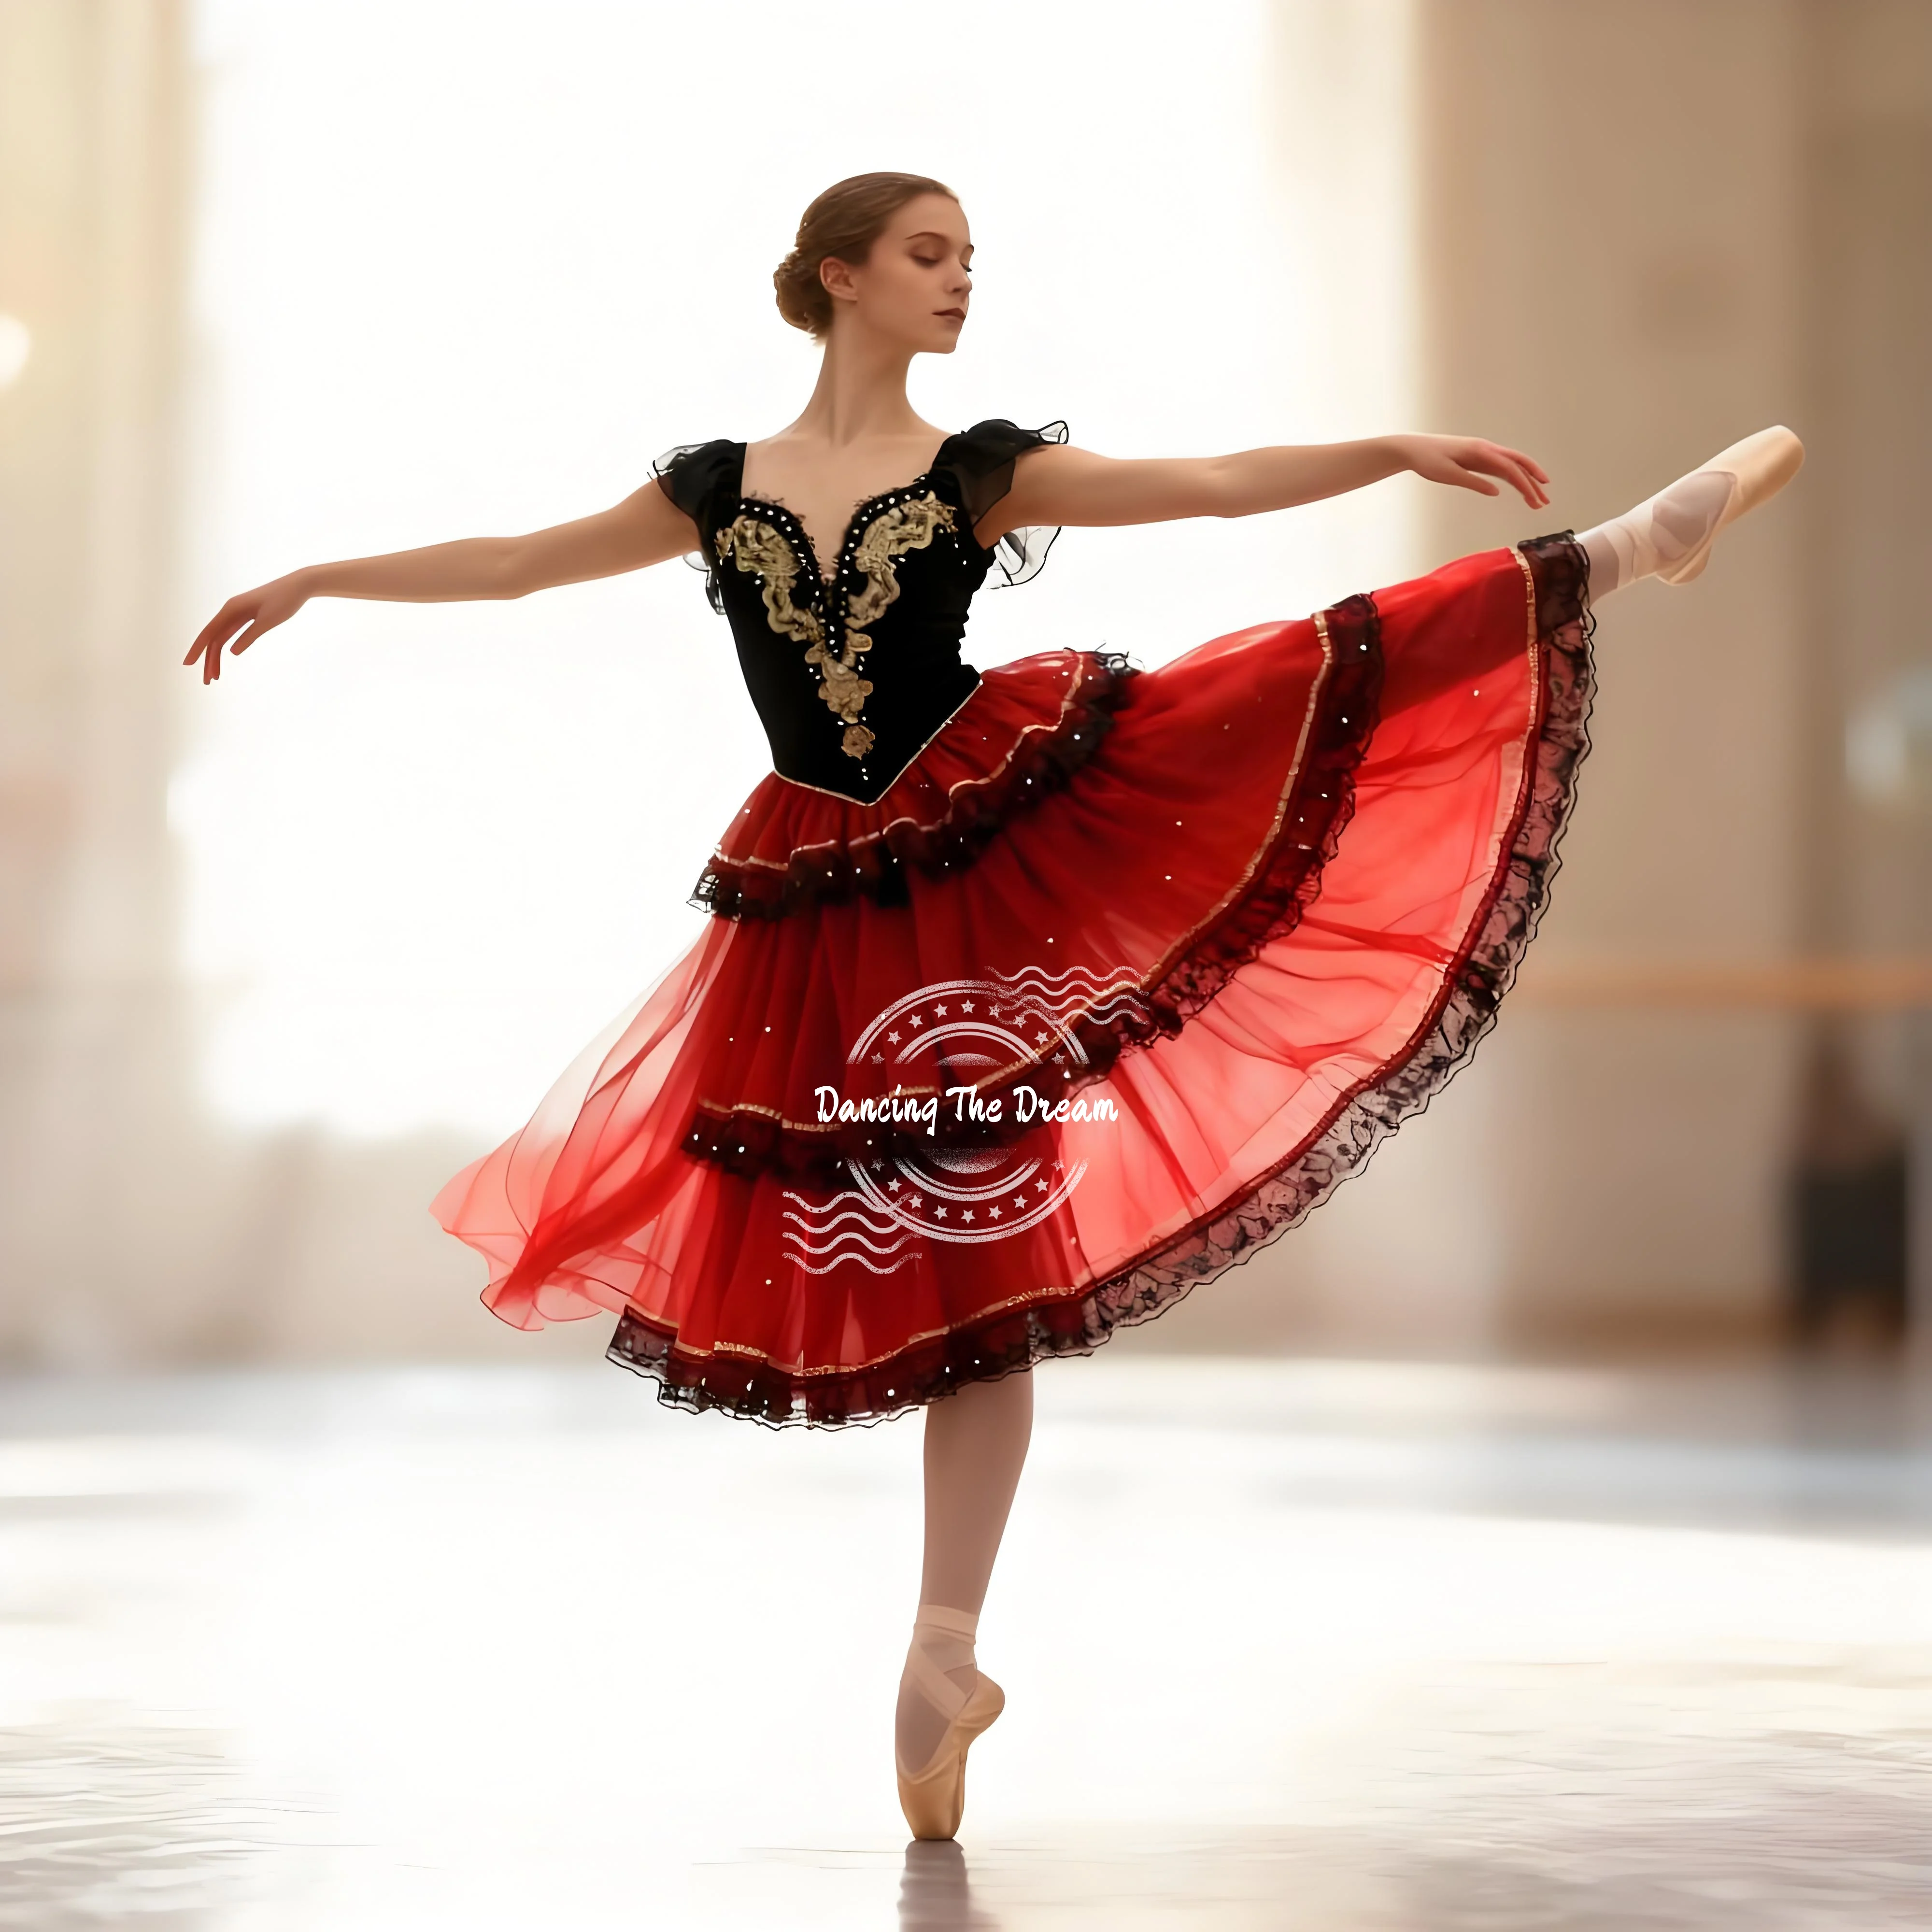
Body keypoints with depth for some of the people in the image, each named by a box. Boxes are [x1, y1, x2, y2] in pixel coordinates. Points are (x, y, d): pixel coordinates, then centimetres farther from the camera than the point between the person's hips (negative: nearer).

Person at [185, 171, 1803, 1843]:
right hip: (842, 918, 1)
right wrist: (315, 582, 14)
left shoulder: (980, 471, 4)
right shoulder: (718, 488, 8)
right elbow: (517, 562, 15)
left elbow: (1213, 485, -3)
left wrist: (1397, 451, -12)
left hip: (1015, 830, -1)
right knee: (957, 1254, 4)